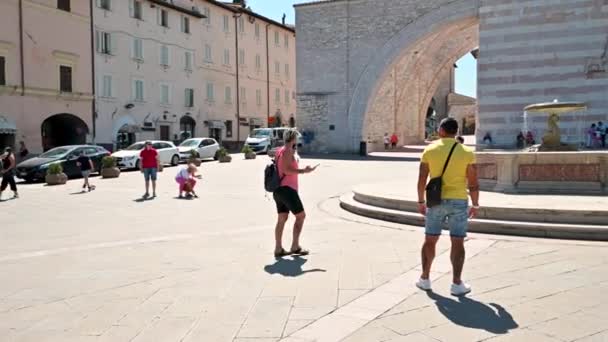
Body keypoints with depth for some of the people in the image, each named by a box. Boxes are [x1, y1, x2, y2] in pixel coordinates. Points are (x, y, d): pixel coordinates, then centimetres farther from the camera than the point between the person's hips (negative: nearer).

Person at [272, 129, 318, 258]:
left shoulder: (279, 151, 17)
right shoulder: (288, 150, -11)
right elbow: (286, 169, -21)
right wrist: (304, 171, -24)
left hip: (278, 189, 9)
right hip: (287, 189, -9)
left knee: (282, 218, 9)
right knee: (301, 216, -1)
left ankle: (278, 249, 7)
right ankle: (295, 246, -1)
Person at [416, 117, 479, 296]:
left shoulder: (429, 150, -2)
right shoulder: (467, 153, -5)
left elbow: (422, 180, -3)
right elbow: (473, 183, -6)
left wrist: (421, 202, 8)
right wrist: (475, 205, 6)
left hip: (436, 201, 1)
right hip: (458, 201, -1)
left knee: (430, 240, 12)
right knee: (457, 243, 4)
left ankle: (425, 278, 19)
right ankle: (457, 283, 4)